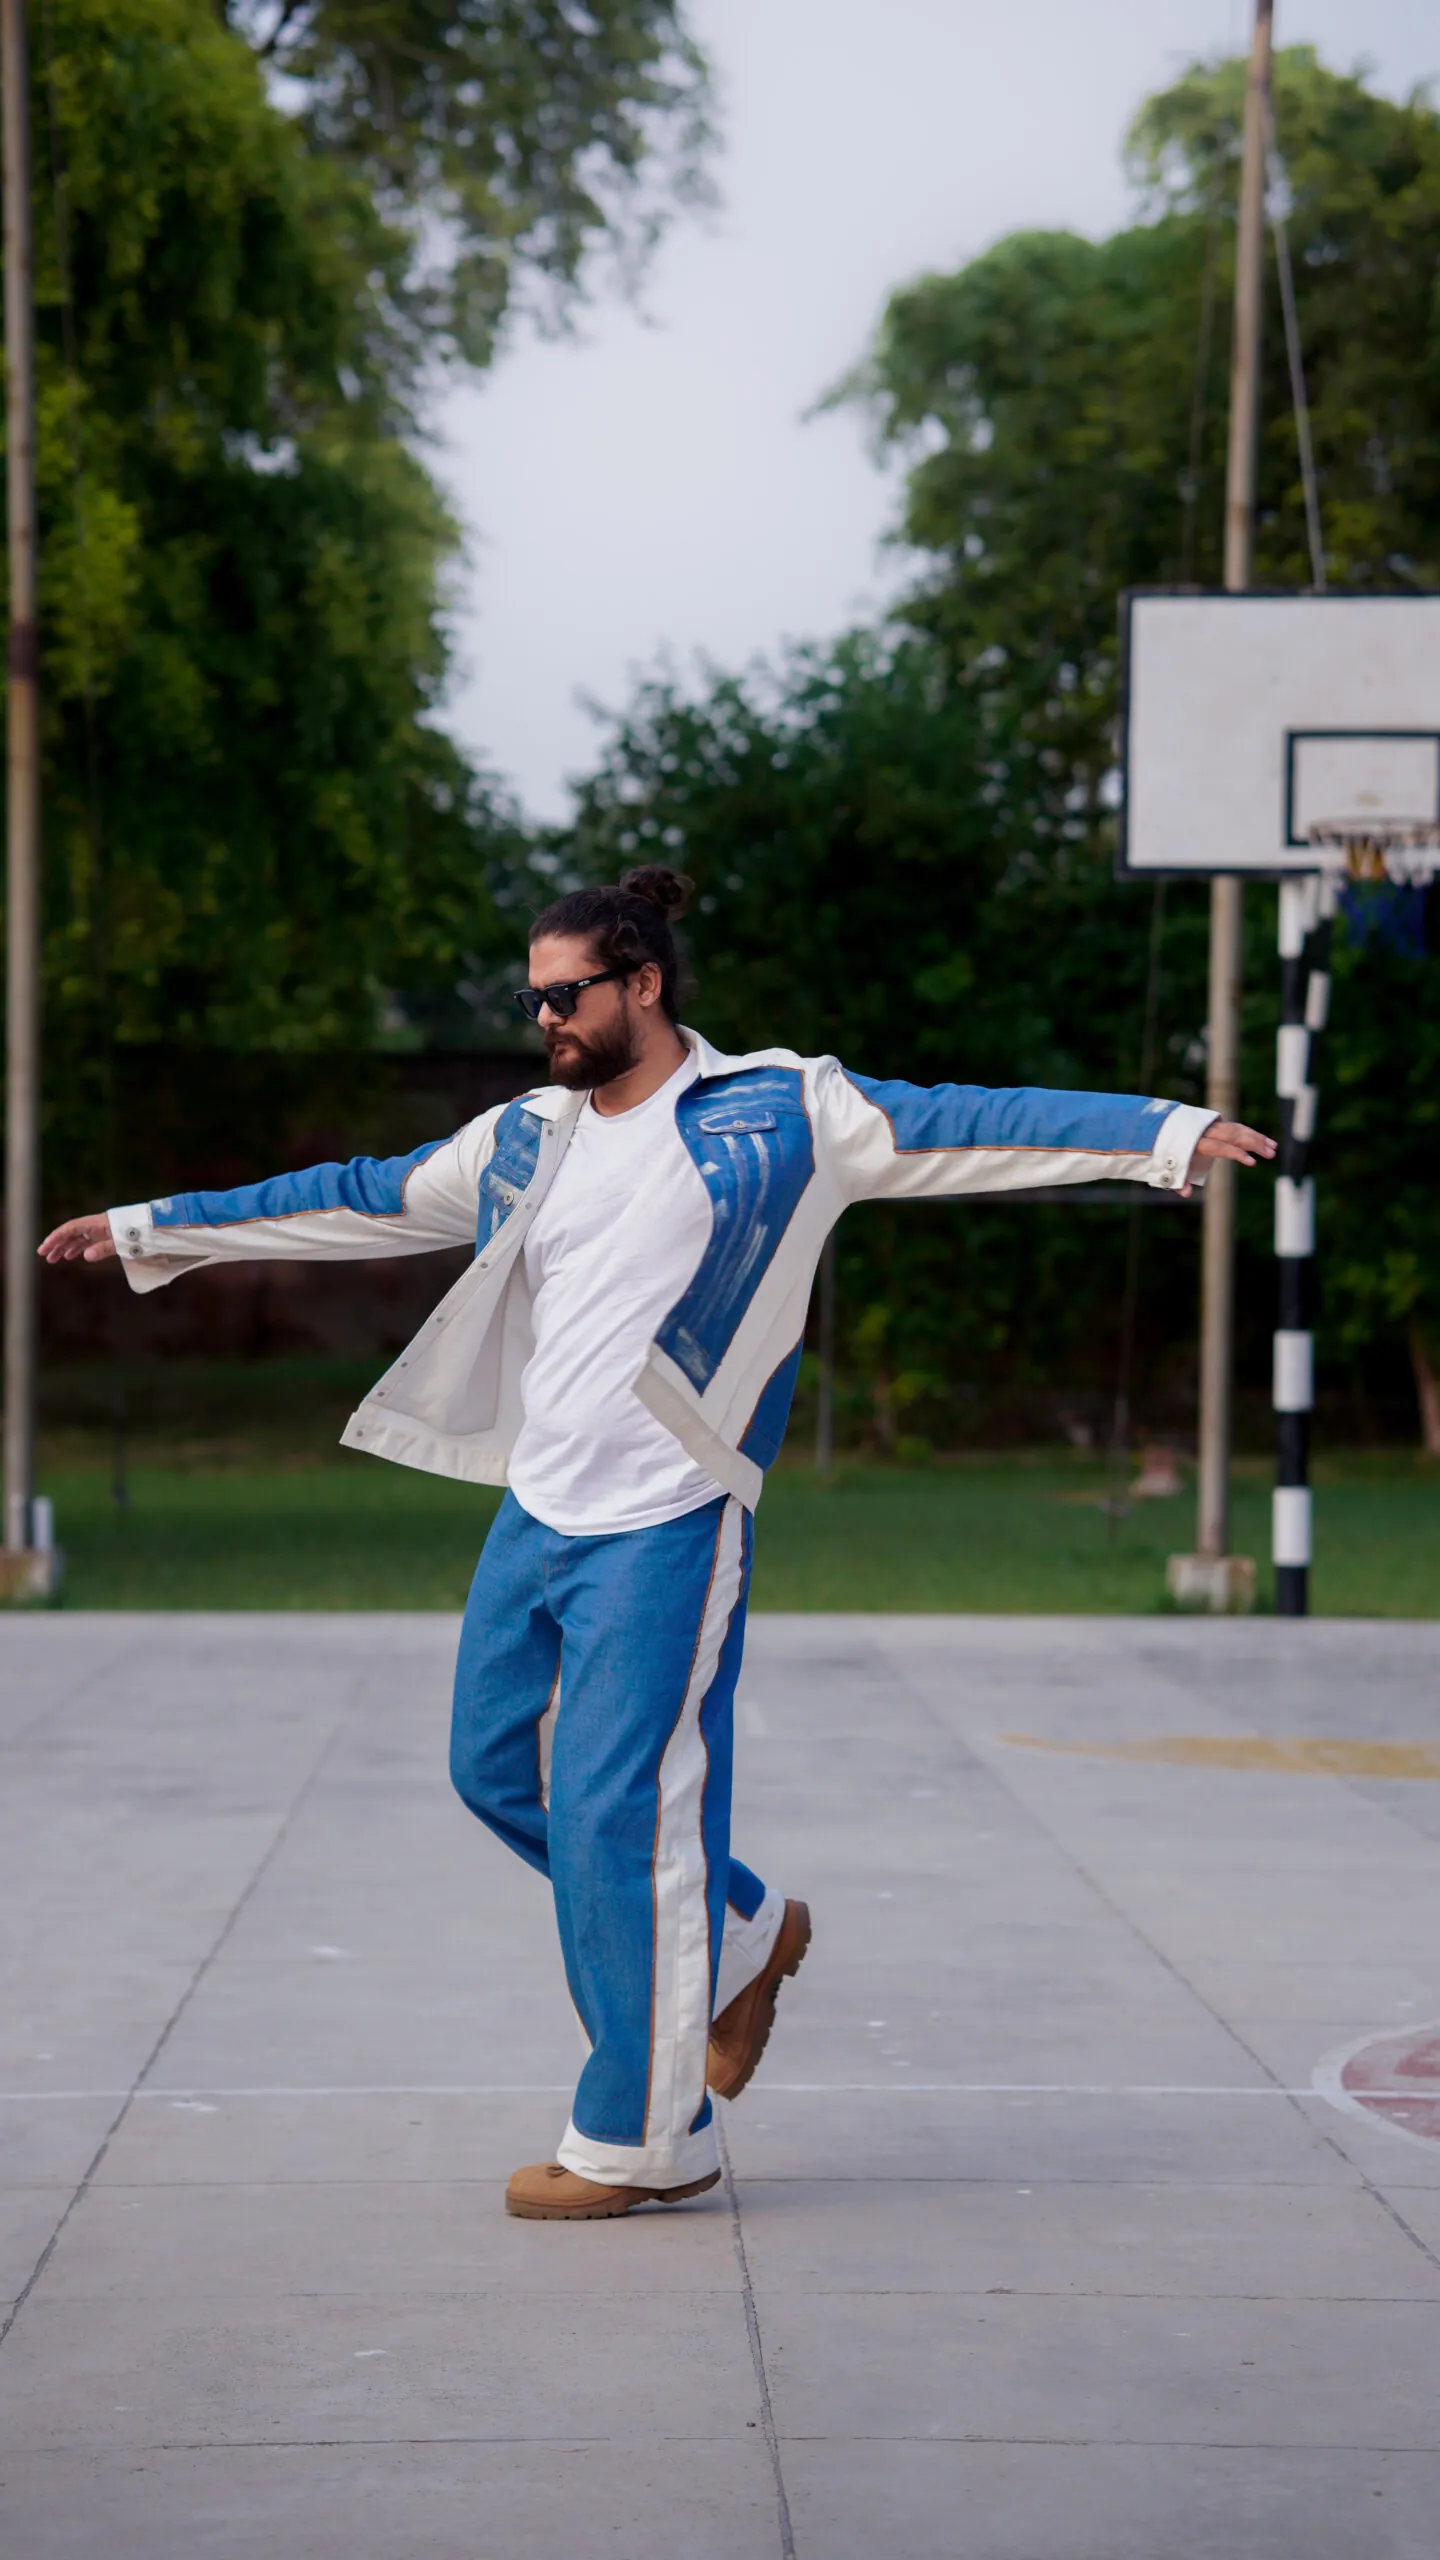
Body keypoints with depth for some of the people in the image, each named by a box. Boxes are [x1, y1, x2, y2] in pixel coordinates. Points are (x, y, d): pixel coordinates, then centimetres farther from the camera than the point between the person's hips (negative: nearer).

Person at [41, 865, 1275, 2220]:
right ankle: (741, 1935, 32)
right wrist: (149, 1229, 22)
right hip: (536, 1513, 7)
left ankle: (645, 2137, 6)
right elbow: (352, 1198, 20)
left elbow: (960, 1126, -10)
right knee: (497, 1769, 13)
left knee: (614, 1816, -8)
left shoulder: (778, 1113, -5)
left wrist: (1165, 1132, -18)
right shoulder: (521, 1141, 12)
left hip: (664, 1529, -7)